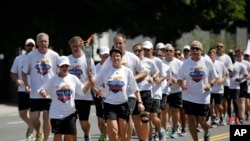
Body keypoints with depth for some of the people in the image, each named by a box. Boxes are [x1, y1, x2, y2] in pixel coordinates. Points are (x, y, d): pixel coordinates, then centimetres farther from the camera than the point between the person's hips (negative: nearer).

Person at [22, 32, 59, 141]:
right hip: (35, 93, 1)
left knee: (46, 117, 0)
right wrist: (26, 85, -7)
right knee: (34, 118, 2)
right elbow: (24, 72, 7)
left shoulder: (54, 56, -2)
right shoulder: (31, 56, -1)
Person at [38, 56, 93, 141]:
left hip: (70, 113, 2)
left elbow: (83, 90, 6)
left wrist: (90, 81, -9)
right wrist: (42, 92, -27)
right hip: (56, 114, -2)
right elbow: (42, 90, -3)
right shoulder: (53, 80, -2)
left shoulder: (73, 78, 3)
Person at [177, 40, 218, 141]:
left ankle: (207, 133, 36)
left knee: (202, 121, 3)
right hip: (189, 97, 1)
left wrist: (210, 84, -14)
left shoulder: (207, 63, -3)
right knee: (191, 120, 3)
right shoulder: (186, 63, -1)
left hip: (203, 97, -1)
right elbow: (179, 78, 4)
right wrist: (182, 84, -18)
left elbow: (214, 77, 6)